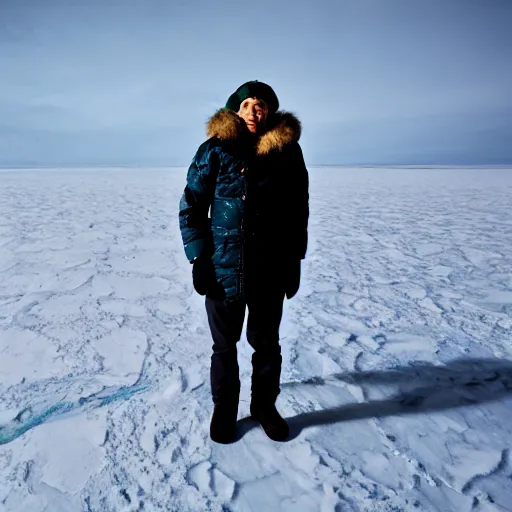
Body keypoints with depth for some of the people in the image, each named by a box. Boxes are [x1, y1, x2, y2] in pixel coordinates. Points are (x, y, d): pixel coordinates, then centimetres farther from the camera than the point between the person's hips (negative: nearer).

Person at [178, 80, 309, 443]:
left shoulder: (288, 150, 3)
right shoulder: (215, 149, -3)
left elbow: (298, 209, 8)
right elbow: (191, 206, -1)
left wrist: (295, 260, 5)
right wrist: (198, 258, -8)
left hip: (271, 270, 2)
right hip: (223, 267, -1)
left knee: (267, 343, 15)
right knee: (225, 344, 13)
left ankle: (265, 406, 37)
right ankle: (224, 407, 36)